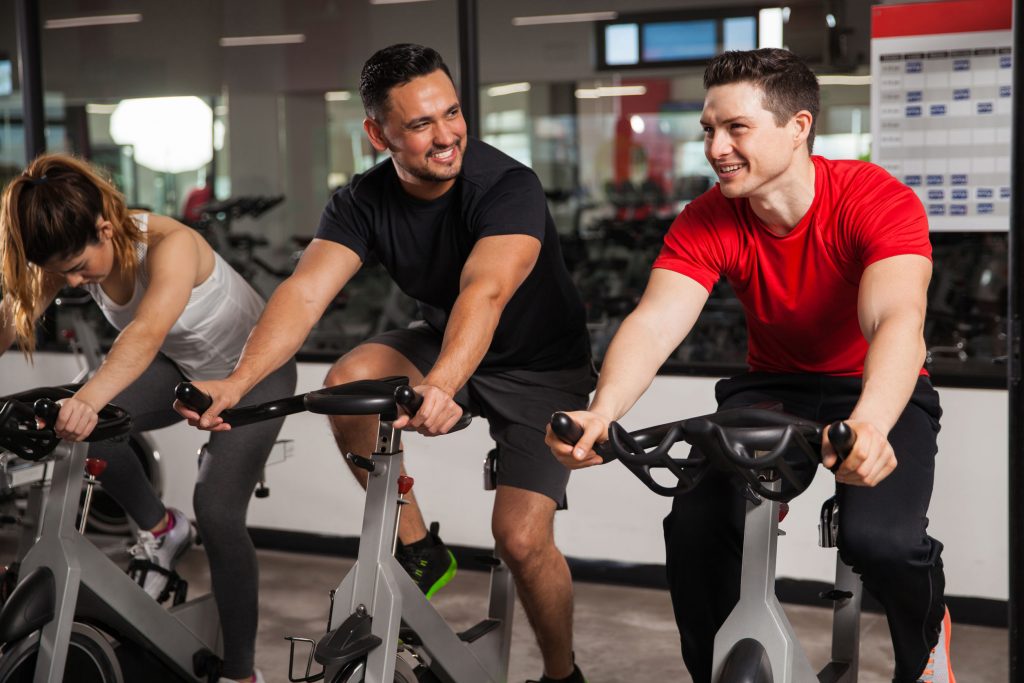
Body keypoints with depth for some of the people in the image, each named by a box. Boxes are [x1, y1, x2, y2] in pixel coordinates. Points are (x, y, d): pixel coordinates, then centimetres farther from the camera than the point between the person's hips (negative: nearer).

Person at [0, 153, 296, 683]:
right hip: (182, 369, 6)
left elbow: (148, 331, -53)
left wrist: (89, 398, -69)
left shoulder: (169, 245, -36)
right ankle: (160, 530, 8)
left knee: (217, 512, -20)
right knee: (85, 426, -20)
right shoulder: (71, 251, -17)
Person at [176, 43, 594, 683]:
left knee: (521, 538, -16)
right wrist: (237, 381, -44)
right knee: (350, 381, -26)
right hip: (442, 343, 4)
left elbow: (484, 291, -46)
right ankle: (418, 552, -6)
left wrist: (440, 385, -65)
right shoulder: (365, 200, -15)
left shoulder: (507, 186, -29)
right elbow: (306, 290, -27)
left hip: (542, 367, -4)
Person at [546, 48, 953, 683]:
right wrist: (602, 412, -48)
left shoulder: (880, 201, -24)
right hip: (772, 386, 3)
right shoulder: (708, 222, -14)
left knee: (882, 539, -28)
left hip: (873, 390, -3)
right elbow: (655, 321, -27)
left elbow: (898, 319, -39)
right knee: (694, 528, -21)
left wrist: (870, 425, -60)